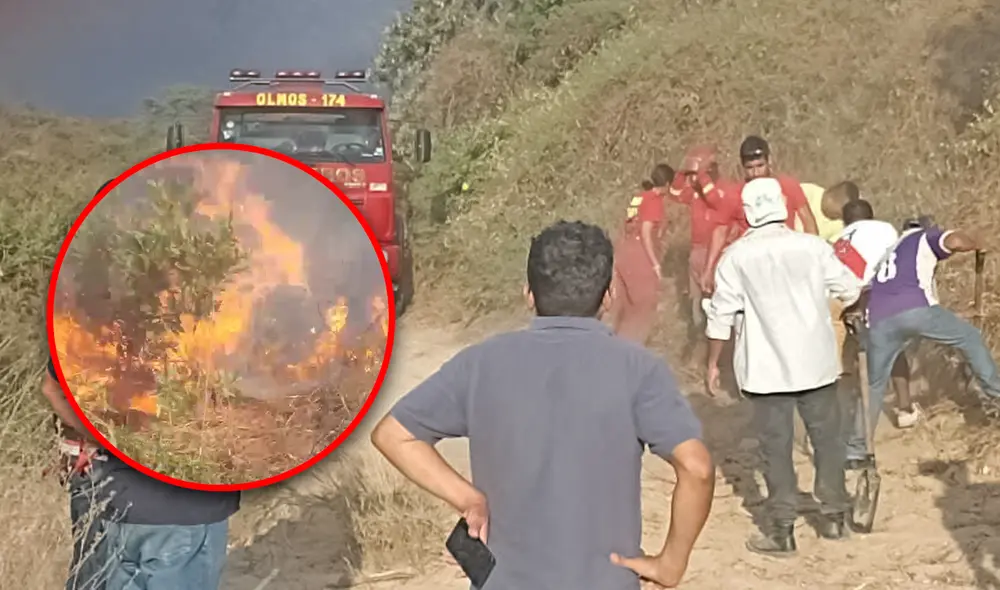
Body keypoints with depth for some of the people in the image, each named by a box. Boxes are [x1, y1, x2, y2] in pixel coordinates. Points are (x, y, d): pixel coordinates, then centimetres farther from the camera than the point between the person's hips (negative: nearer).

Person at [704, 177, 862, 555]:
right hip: (815, 361, 2)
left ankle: (782, 530, 6)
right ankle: (835, 516, 25)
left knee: (777, 447, 4)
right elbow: (851, 290, 5)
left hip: (766, 368, -2)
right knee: (827, 438, 16)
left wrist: (713, 363, 3)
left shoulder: (736, 256, -8)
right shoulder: (813, 246, -3)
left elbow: (721, 315, -7)